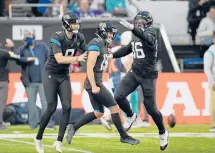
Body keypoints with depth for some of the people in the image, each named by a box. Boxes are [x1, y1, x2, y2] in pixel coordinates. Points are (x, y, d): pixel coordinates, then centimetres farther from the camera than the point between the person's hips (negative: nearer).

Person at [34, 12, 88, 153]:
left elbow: (88, 54, 3)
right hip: (51, 74, -5)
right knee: (52, 107, -11)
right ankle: (39, 138, 7)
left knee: (67, 107, -7)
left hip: (64, 76, 5)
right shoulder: (57, 37, -21)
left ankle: (59, 141, -3)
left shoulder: (79, 37, -3)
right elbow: (59, 59, -29)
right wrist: (77, 58, -38)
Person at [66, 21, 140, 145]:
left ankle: (73, 128, 14)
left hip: (97, 83, 10)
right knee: (114, 107, -4)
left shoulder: (103, 45, 14)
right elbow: (89, 68, -21)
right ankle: (124, 136, 5)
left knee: (98, 113, 11)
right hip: (94, 83, -10)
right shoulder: (96, 45, -16)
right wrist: (94, 86, -23)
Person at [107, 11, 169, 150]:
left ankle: (163, 133, 19)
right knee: (119, 96, -7)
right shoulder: (136, 37, 10)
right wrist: (112, 55, 18)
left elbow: (147, 38, -38)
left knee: (151, 108, -3)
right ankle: (131, 116, 21)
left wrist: (133, 29, -54)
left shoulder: (151, 32, -12)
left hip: (148, 76, -6)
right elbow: (127, 49, 26)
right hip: (135, 72, 6)